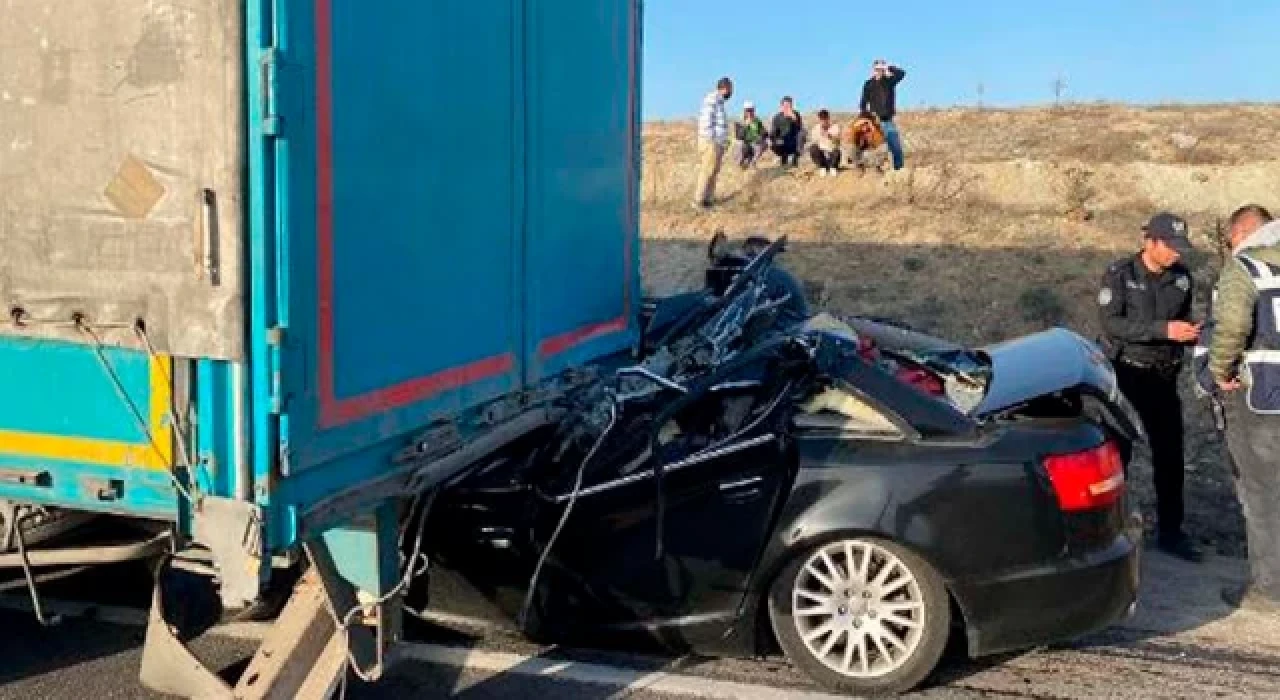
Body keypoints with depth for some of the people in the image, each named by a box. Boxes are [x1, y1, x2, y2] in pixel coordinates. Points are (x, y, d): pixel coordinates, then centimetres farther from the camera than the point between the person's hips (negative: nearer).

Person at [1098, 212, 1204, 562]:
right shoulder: (1120, 275, -12)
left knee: (1170, 453, 5)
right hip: (1124, 373, -4)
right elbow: (1111, 323, -22)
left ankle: (1170, 531, 16)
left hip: (1163, 376, 4)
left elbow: (1182, 318, 15)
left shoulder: (1182, 277, 2)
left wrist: (1189, 332, -9)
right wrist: (1163, 329, -28)